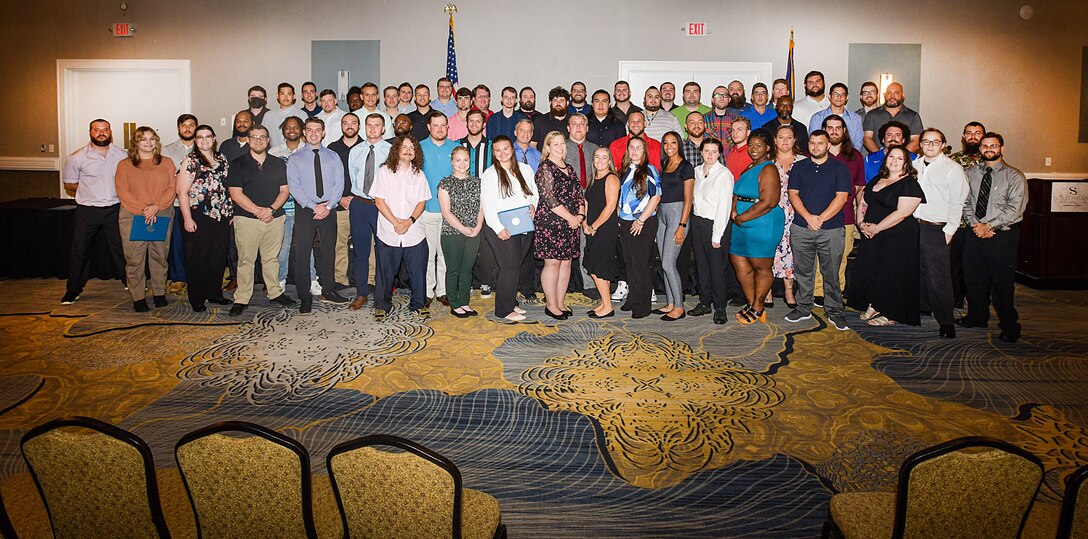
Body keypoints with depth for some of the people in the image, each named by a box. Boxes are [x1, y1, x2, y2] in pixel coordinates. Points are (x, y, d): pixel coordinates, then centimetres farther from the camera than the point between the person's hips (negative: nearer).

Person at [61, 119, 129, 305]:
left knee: (121, 247, 7)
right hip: (87, 211, -1)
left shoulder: (122, 155, 4)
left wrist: (116, 191, -1)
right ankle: (73, 290, 18)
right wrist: (91, 192, -3)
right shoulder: (77, 157, -1)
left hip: (115, 209, 1)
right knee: (80, 250, 5)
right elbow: (69, 185, 6)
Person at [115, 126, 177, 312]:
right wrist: (143, 210, -14)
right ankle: (138, 298, 4)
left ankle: (160, 293, 16)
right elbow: (123, 192, -2)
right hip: (133, 217, -1)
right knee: (134, 259, -3)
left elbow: (172, 188, 2)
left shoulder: (166, 163, 11)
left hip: (162, 216, 1)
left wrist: (156, 207, -12)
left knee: (159, 256, 5)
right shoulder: (125, 165, 6)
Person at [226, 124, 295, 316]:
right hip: (247, 219, -3)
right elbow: (236, 194, -5)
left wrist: (271, 209, -10)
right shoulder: (238, 164, 3)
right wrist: (258, 211, -12)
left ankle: (275, 292, 20)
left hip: (275, 219, 3)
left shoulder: (278, 164, 13)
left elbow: (284, 191, 7)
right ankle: (241, 299, 3)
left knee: (272, 258, 9)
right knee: (245, 260, -2)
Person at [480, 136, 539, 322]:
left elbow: (535, 192, 20)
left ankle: (511, 301, 25)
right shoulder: (490, 174, -3)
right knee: (509, 267, -7)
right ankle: (504, 310, 2)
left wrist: (533, 204, -3)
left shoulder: (525, 169, 13)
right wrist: (499, 228, -17)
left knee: (517, 266, 10)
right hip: (502, 229, -5)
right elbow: (487, 205, -9)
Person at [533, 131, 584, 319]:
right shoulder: (545, 168, -7)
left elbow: (579, 194, 17)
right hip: (550, 222, -7)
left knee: (566, 261, 8)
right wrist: (571, 217, -12)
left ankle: (560, 302, 17)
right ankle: (551, 305, 5)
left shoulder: (570, 169, 17)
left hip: (571, 224, 7)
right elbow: (549, 198, -15)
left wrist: (581, 215, -1)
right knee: (552, 262, -4)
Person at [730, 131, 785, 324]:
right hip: (742, 225, 9)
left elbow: (767, 203, -19)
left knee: (761, 267, 1)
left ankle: (757, 308, 11)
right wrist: (733, 210, -3)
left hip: (763, 226, -9)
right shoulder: (748, 168, 17)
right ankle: (752, 304, 22)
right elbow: (737, 194, 19)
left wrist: (741, 218, -13)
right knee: (740, 265, 10)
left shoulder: (768, 170, -11)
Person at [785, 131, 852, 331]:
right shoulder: (799, 167, 11)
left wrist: (820, 219, -13)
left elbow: (841, 197, -5)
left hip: (832, 230, -2)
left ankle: (834, 312, 11)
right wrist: (808, 217, -12)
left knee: (832, 273, 2)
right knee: (803, 271, 8)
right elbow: (793, 194, 3)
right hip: (801, 229, 2)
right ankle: (803, 308, 19)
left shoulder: (839, 168, 4)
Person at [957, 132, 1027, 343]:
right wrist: (975, 224, -9)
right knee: (973, 278, 13)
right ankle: (977, 317, 31)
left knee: (1002, 283, 0)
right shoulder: (971, 174, 9)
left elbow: (1015, 209, -12)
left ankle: (1009, 326, 13)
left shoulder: (1014, 176, -4)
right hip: (975, 234, 4)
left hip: (1003, 236, -4)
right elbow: (965, 202, 7)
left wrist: (988, 226, -16)